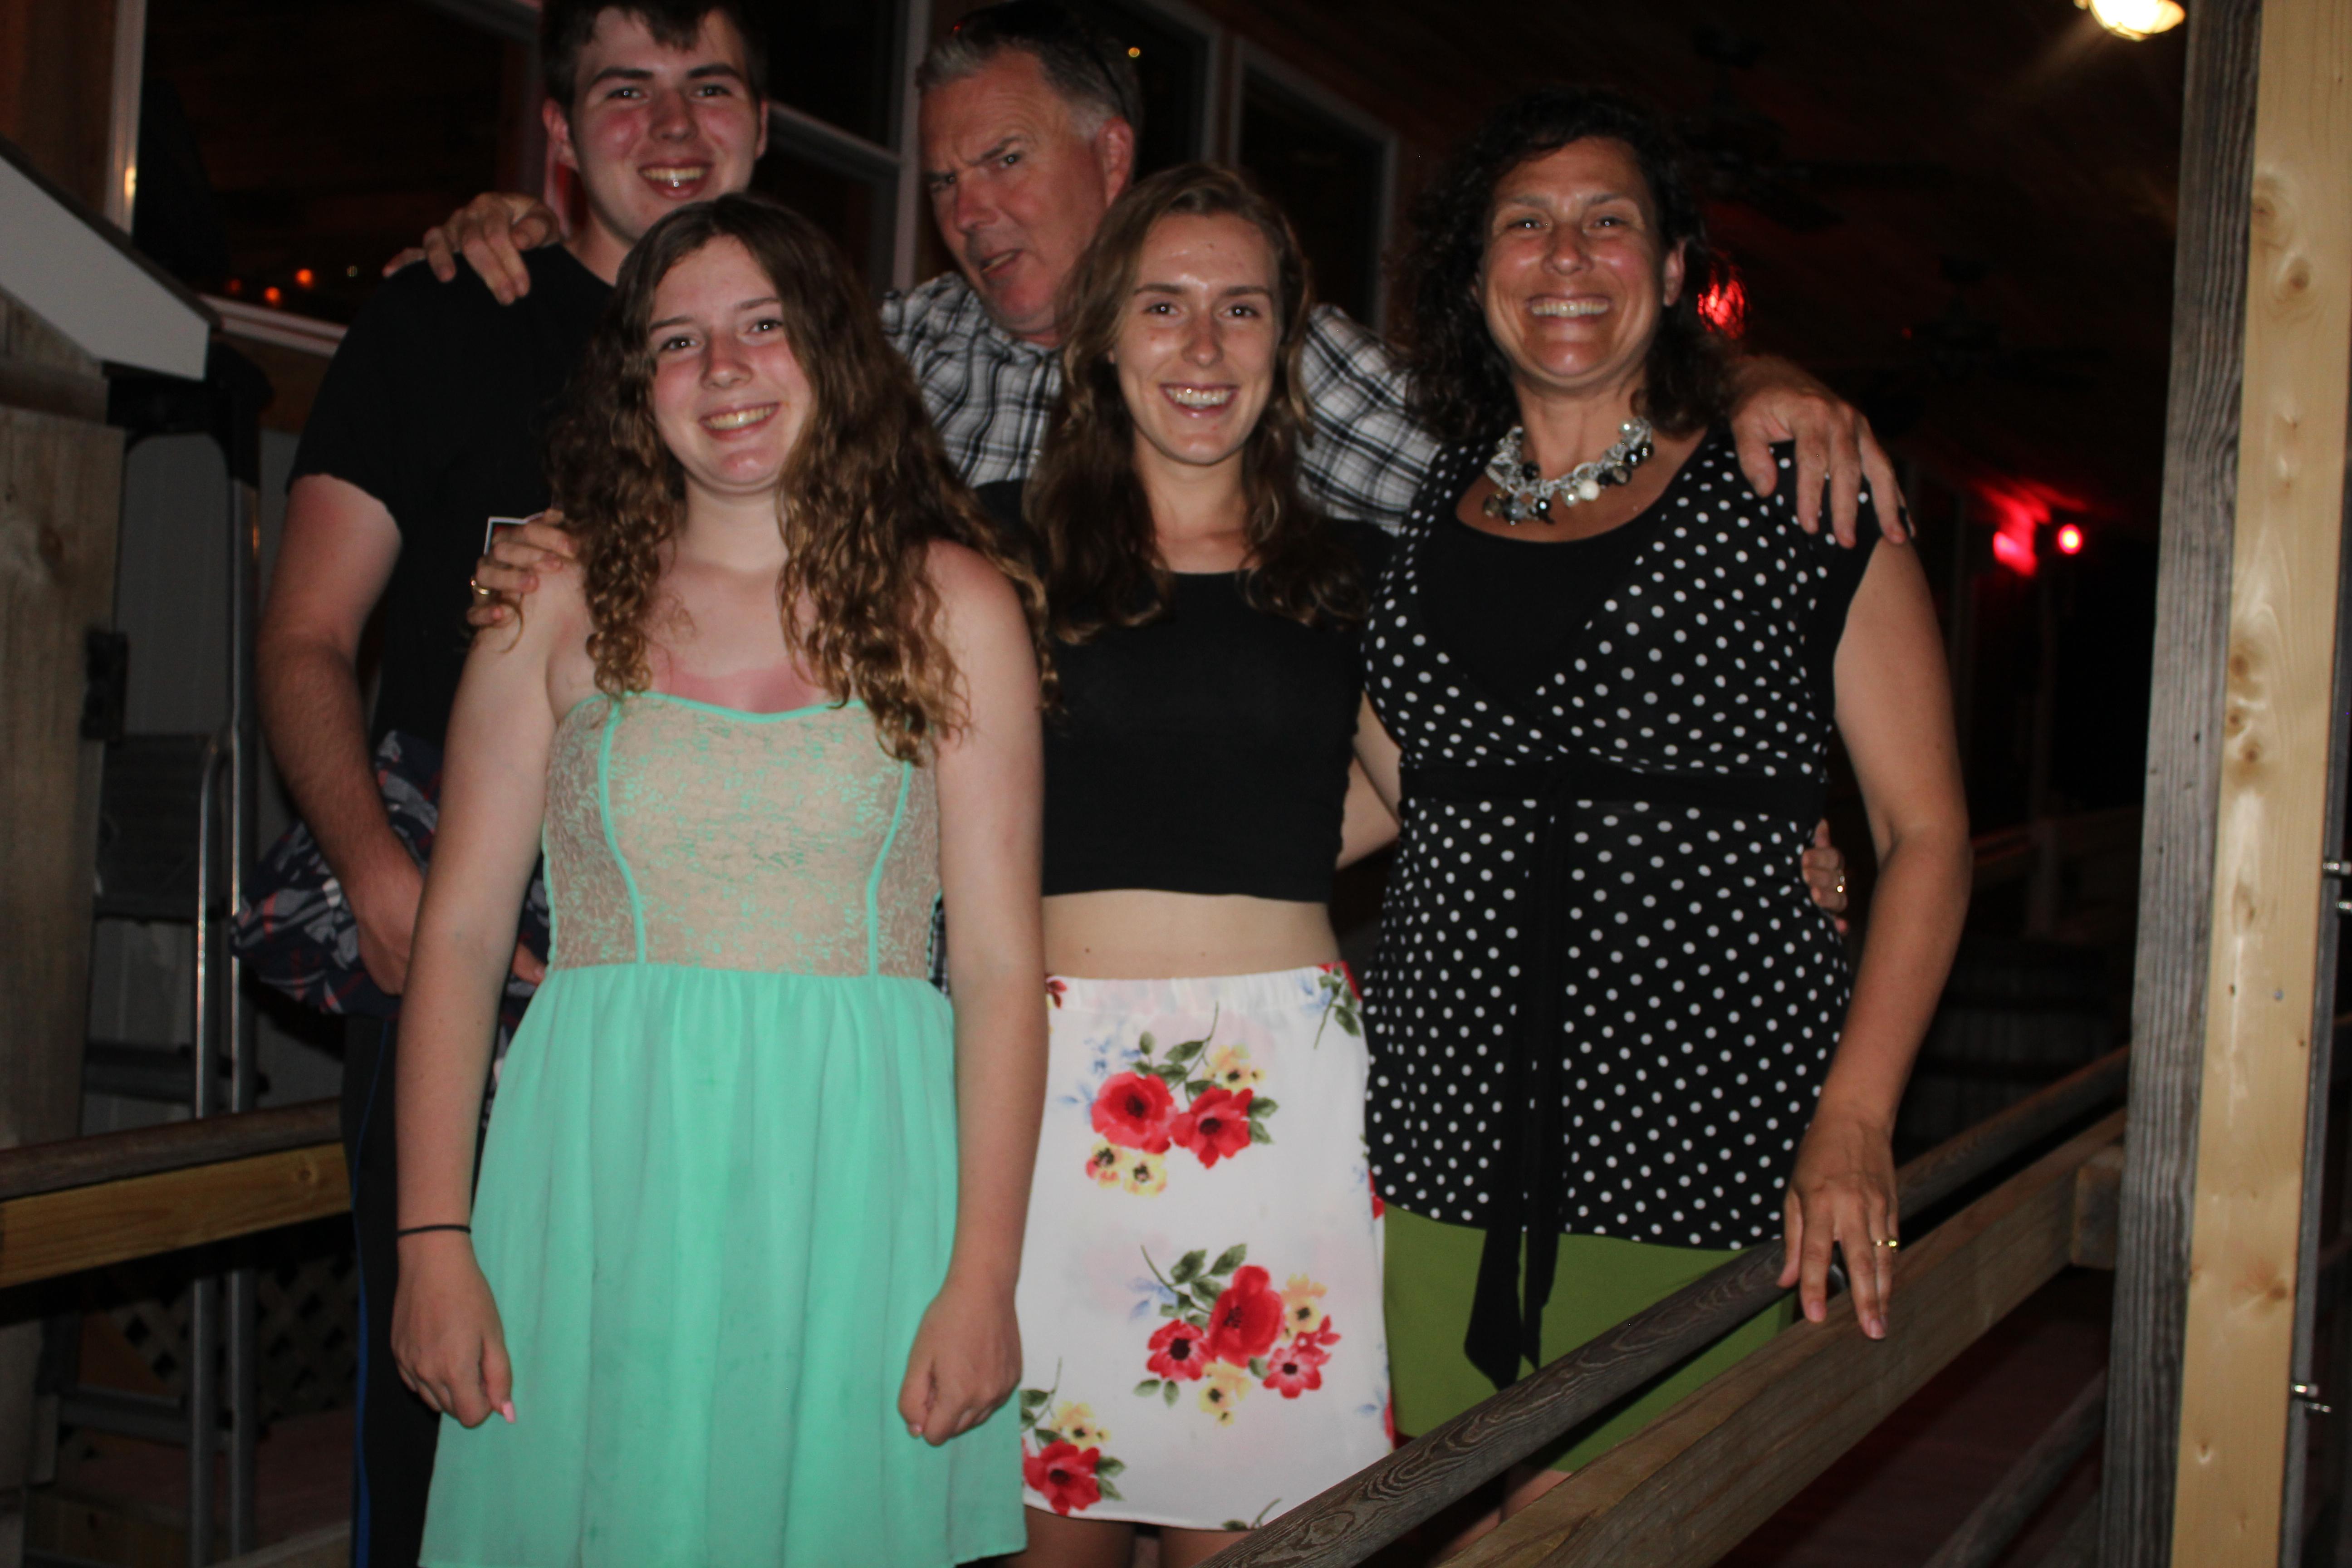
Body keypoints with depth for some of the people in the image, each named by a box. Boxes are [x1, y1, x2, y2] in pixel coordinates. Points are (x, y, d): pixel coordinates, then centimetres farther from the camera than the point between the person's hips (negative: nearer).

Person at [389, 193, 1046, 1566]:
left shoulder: (953, 604, 3)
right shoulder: (560, 601, 6)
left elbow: (1002, 960, -1)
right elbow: (459, 935, 4)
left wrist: (984, 1276, -8)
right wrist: (434, 1242, -4)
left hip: (855, 1176, 0)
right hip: (602, 1178, 1)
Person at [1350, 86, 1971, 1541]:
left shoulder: (1804, 505, 1)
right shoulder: (1417, 520, 12)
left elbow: (1926, 831, -1)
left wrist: (1855, 1120, -10)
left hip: (1709, 1145, -3)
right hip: (1451, 1146, 3)